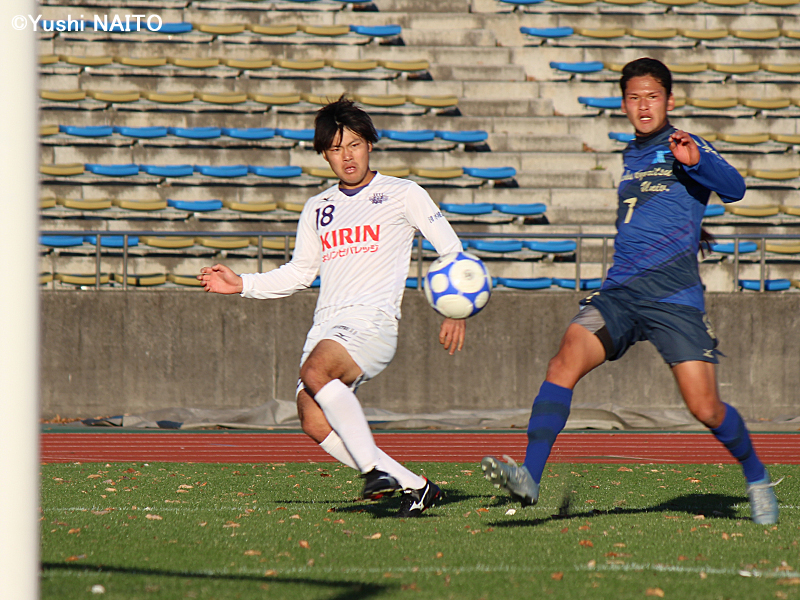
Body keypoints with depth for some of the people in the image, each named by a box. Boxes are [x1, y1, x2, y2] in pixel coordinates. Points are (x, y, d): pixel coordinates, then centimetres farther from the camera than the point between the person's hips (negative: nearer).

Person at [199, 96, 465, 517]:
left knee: (315, 372, -34)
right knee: (315, 424, -17)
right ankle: (414, 486, -10)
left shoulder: (403, 194, 7)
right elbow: (299, 273, 29)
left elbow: (452, 251, 7)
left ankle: (374, 467, -31)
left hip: (373, 323, -5)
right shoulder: (317, 209, 21)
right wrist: (241, 284, 16)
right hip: (326, 325, 5)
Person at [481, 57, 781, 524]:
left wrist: (695, 159, -33)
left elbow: (734, 188, -17)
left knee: (706, 409, -7)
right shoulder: (630, 157, 21)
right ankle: (529, 478, -30)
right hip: (619, 293, 5)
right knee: (567, 360, -21)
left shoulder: (685, 149, 2)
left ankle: (757, 478, 22)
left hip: (676, 299, -5)